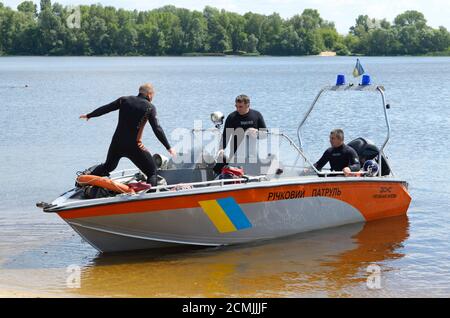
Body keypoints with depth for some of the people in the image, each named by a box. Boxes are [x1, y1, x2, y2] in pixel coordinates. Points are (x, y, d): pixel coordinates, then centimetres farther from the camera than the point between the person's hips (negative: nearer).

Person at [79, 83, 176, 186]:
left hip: (117, 143, 5)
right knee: (152, 172, 4)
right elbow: (157, 129, -9)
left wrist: (89, 115, 29)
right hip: (134, 146, -5)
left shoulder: (124, 100, 5)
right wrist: (168, 147, -4)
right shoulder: (150, 107, -5)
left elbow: (105, 109, 14)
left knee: (108, 167, 30)